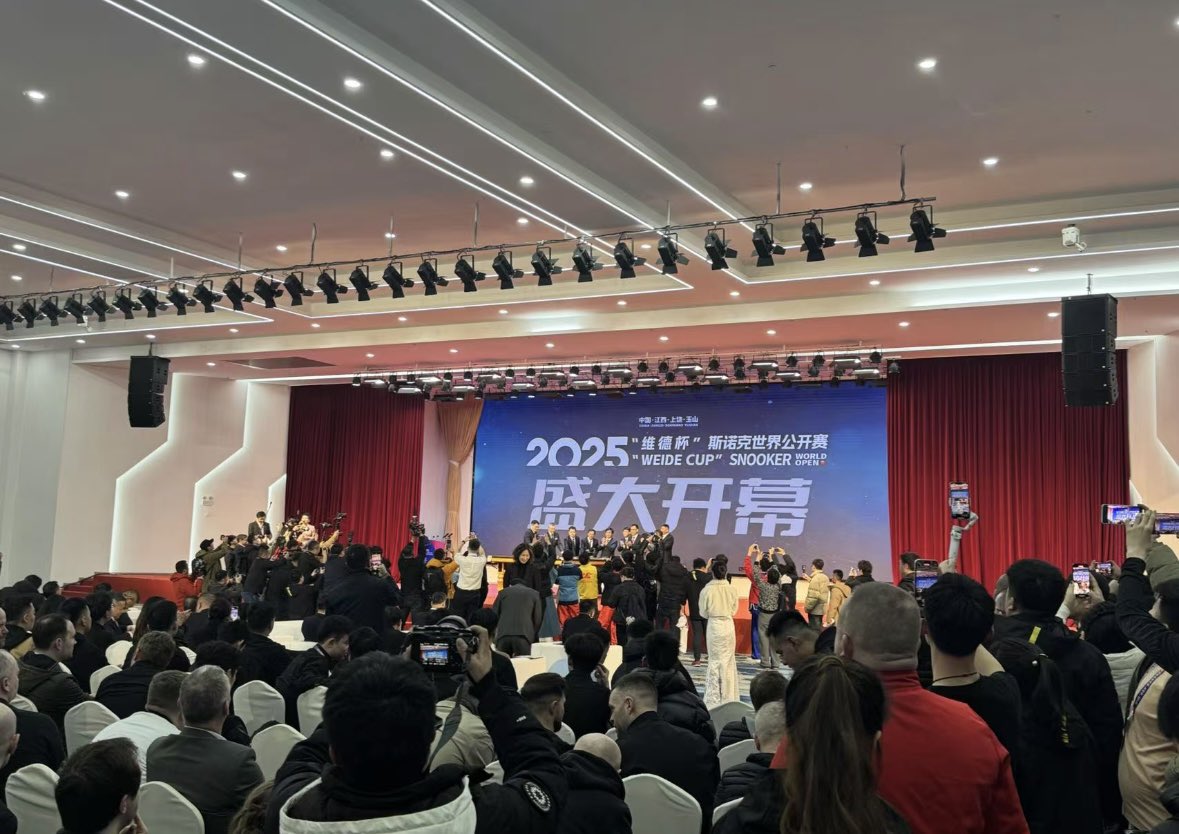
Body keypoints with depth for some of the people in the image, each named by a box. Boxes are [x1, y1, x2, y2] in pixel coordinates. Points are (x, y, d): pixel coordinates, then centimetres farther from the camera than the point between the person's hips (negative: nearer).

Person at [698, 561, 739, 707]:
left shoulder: (707, 590, -13)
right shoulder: (731, 589, -8)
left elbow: (703, 613, -5)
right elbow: (734, 611, 2)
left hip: (714, 625, -2)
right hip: (728, 625, 2)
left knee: (714, 660, 8)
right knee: (728, 660, 15)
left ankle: (713, 697, 11)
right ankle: (728, 694, 21)